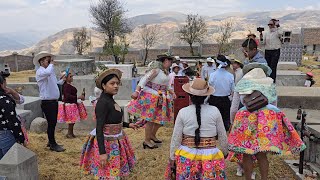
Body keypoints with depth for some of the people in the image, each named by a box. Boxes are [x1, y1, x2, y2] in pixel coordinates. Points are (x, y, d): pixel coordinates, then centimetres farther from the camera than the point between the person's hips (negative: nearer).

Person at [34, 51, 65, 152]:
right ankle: (53, 145, 7)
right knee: (51, 123, -3)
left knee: (53, 123, 16)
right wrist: (51, 64, -17)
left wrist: (62, 80, 7)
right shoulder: (40, 72, -12)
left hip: (54, 101, 8)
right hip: (47, 102, -8)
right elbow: (47, 72, -35)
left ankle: (51, 141, 29)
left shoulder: (50, 71, 14)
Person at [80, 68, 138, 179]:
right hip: (107, 143, -9)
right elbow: (99, 129, -24)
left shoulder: (110, 100, 5)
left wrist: (127, 125, 26)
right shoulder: (103, 102, -21)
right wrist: (102, 152, -27)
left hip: (116, 141, 9)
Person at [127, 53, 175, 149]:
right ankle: (146, 140, 8)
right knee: (150, 119, -4)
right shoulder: (156, 69, -15)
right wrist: (137, 91, -29)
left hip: (161, 98, 9)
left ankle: (152, 135, 33)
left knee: (161, 118, 14)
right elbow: (144, 79, -22)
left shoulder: (165, 71, 12)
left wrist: (172, 92, 24)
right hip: (151, 96, -9)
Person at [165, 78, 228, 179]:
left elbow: (176, 138, -4)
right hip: (210, 156, 0)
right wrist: (224, 152, 18)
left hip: (186, 156, 0)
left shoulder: (183, 112, -9)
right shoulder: (215, 111, -8)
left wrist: (172, 157, 7)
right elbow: (222, 136, 3)